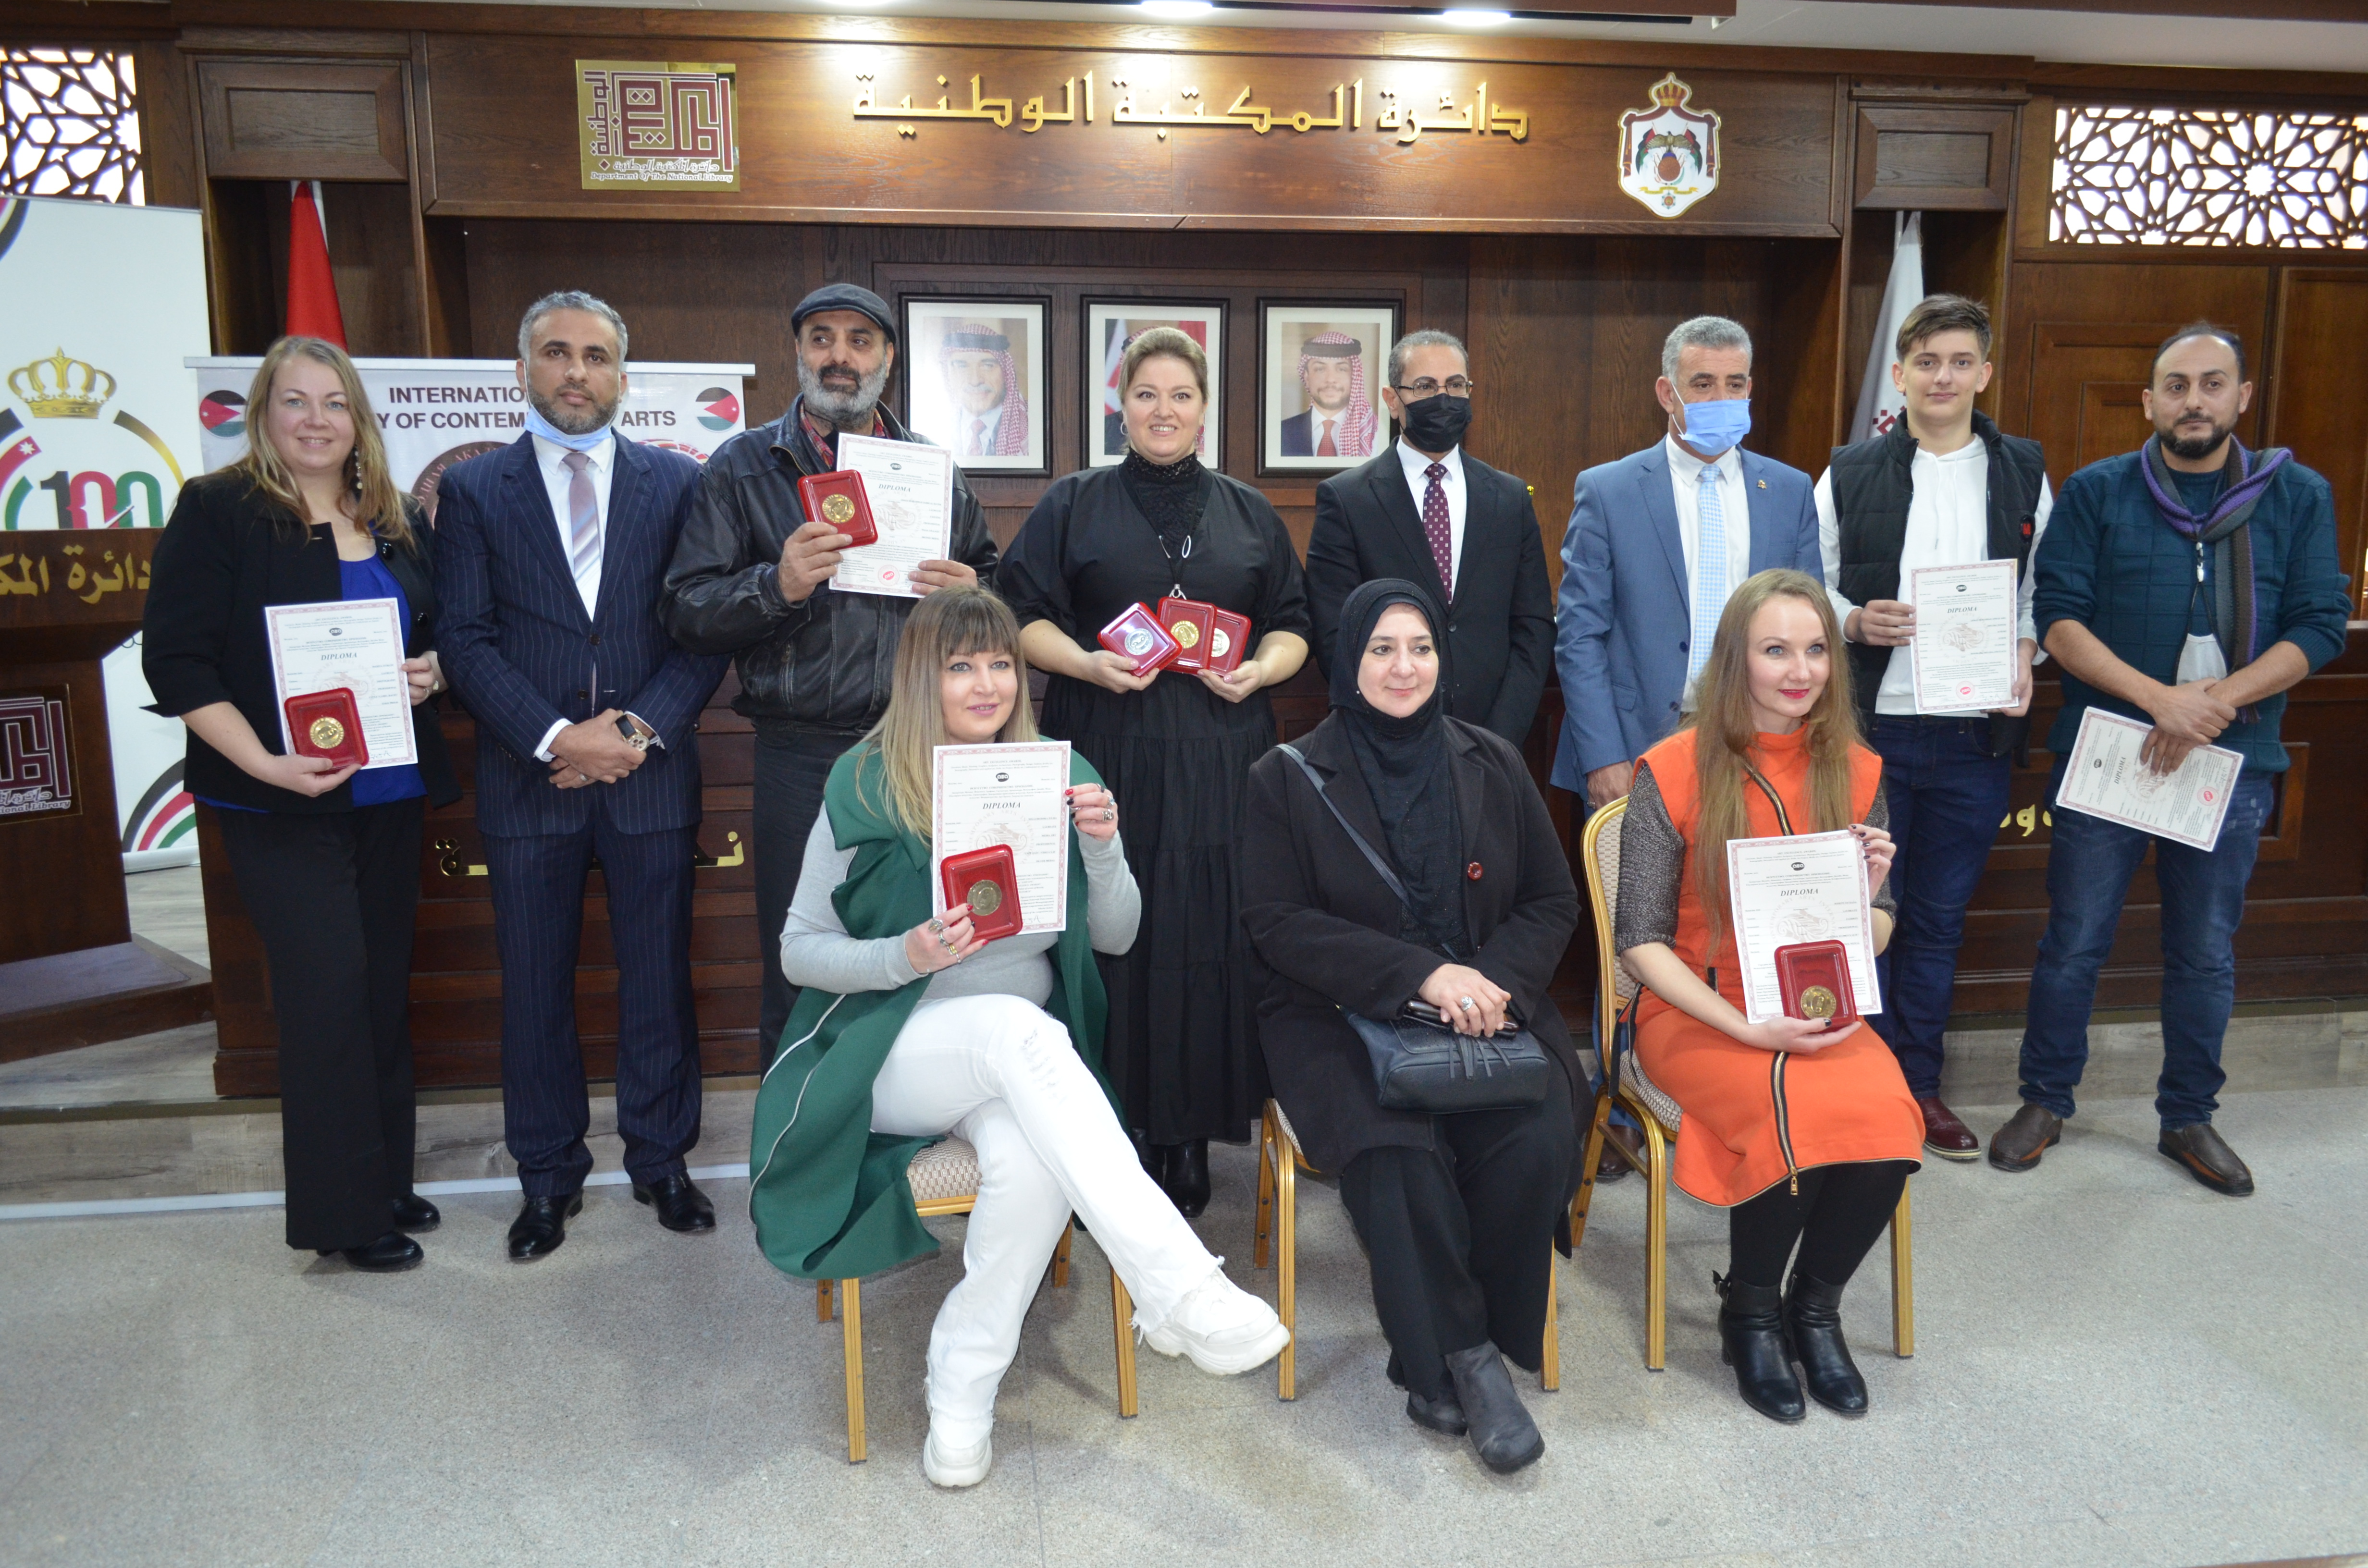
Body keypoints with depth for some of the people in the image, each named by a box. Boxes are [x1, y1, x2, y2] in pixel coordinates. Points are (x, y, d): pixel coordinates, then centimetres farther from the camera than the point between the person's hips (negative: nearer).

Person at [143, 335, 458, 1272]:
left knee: (383, 986, 11)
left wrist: (432, 671, -5)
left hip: (389, 797, 5)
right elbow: (175, 659, -11)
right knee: (329, 987, -6)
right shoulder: (218, 512, -5)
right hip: (281, 806, -5)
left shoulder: (401, 525, 10)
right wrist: (266, 763, -21)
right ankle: (342, 1212, 7)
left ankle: (385, 1179, 25)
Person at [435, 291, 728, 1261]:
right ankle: (549, 1174, 25)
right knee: (534, 987, 8)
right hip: (529, 777, 0)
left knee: (659, 977, 9)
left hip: (651, 773, 0)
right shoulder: (472, 490, 6)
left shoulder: (677, 483, 7)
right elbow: (466, 640, -2)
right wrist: (556, 738, -14)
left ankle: (660, 1159, 25)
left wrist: (637, 727, -12)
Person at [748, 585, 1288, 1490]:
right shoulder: (864, 789, -2)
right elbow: (800, 950, 0)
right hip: (893, 1060, -2)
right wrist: (904, 956, -19)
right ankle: (1178, 1290, -41)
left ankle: (962, 1395, -12)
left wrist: (1104, 846, -12)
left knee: (1031, 1160, -33)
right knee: (1016, 1024, -36)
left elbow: (1116, 938, 8)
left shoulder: (1056, 775, 7)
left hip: (1021, 1067, 3)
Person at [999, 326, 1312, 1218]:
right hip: (1107, 755, -1)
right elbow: (1023, 618, 3)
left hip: (1219, 765, 2)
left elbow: (1292, 627, 15)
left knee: (1207, 940, 0)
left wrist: (1260, 670, -6)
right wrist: (1087, 662, -14)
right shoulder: (1072, 506, 9)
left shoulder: (1249, 514, 16)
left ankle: (1186, 1146, 10)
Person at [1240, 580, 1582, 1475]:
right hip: (1338, 1018, -2)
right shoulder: (1288, 779, 2)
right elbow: (1278, 923, -6)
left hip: (1489, 1009, 3)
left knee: (1537, 1143, -26)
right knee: (1397, 1154, -32)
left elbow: (1553, 902, 12)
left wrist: (1498, 980, -10)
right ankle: (1465, 1359, -10)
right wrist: (1420, 974, -17)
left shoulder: (1493, 766, 12)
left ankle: (1439, 1361, -5)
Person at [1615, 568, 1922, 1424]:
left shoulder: (1854, 771, 6)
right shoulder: (1674, 773, -7)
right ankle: (1749, 1309, 0)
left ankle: (1814, 1305, 3)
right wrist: (1748, 1029, -18)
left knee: (1887, 1120, -27)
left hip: (1820, 1013, 4)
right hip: (1697, 1013, -3)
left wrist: (1870, 896, -13)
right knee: (1800, 1112, -31)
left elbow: (1875, 935, 11)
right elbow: (1641, 941, -7)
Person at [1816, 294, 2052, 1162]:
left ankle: (1920, 1082, 25)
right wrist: (1853, 621, -15)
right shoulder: (1849, 474, 2)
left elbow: (2040, 591, 12)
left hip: (1975, 733, 2)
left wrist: (2025, 655, -6)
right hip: (1869, 730, -2)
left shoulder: (2024, 473, 8)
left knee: (1938, 919, 12)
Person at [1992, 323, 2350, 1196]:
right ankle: (2046, 1102, 21)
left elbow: (2320, 626, -1)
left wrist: (2218, 701, -17)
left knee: (2207, 954, 11)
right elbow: (2057, 616, -7)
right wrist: (2158, 697, -19)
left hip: (2232, 761, 2)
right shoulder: (2096, 492, 0)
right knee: (2074, 942, 5)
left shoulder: (2298, 497, 4)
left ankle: (2188, 1119, 27)